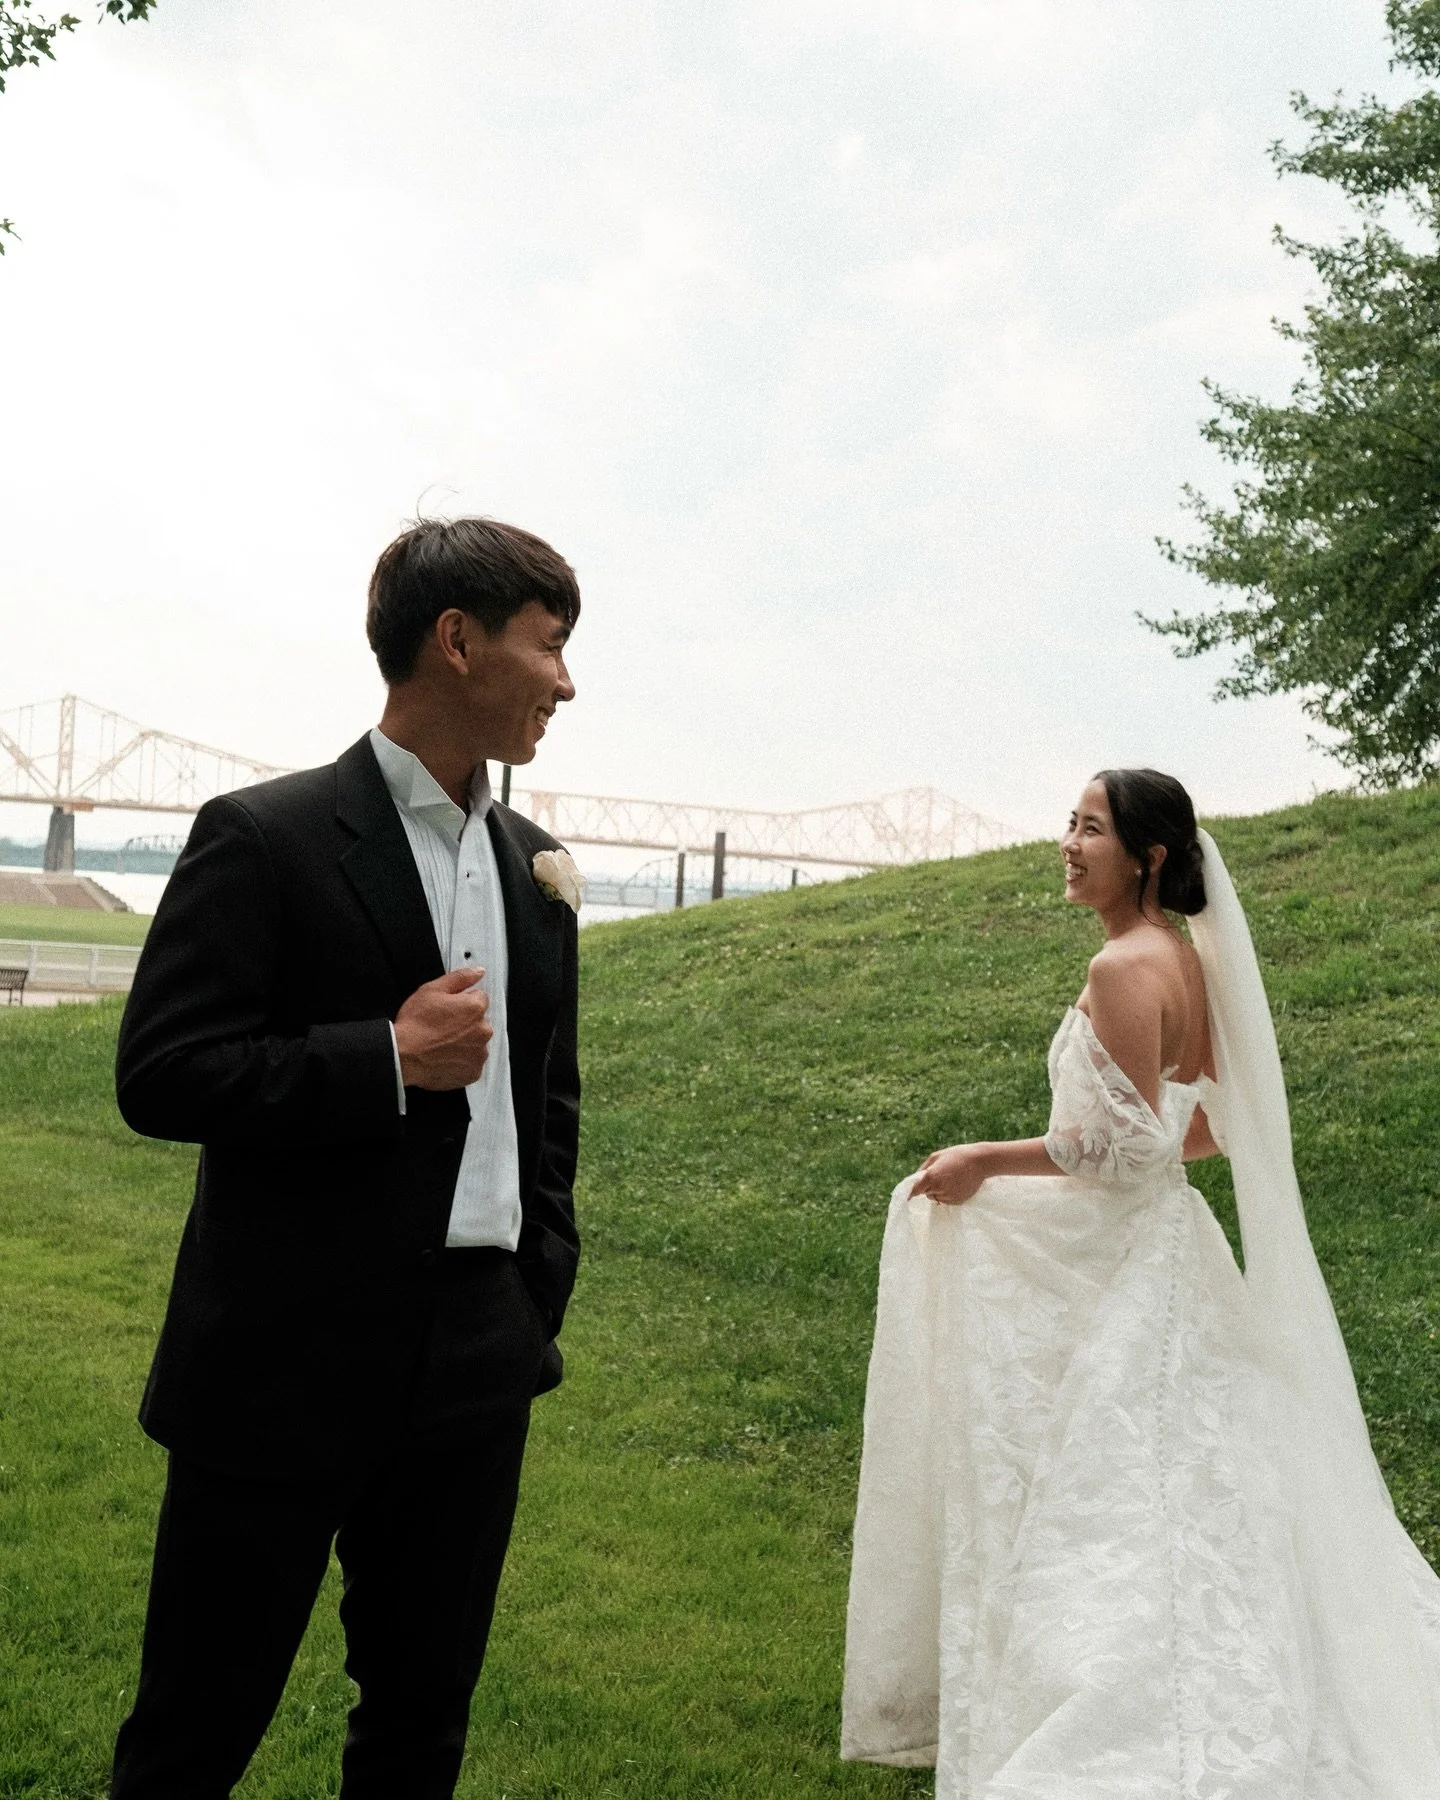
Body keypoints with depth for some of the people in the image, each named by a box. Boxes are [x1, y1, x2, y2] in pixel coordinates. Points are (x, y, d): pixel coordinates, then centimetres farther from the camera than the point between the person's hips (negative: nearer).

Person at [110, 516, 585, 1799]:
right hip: (287, 1360, -5)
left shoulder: (535, 866, 9)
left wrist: (541, 1284, 11)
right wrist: (390, 1058, -20)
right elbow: (160, 1076, -13)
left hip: (476, 1369, 6)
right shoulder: (266, 838, -10)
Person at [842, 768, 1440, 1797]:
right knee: (1167, 1496, 18)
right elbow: (1212, 1129, 14)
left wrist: (988, 1163, -14)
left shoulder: (1126, 966, -20)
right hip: (1161, 1241, 10)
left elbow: (1122, 1143, -22)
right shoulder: (1191, 961, 8)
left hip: (1110, 1265, -10)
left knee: (1097, 1508, 1)